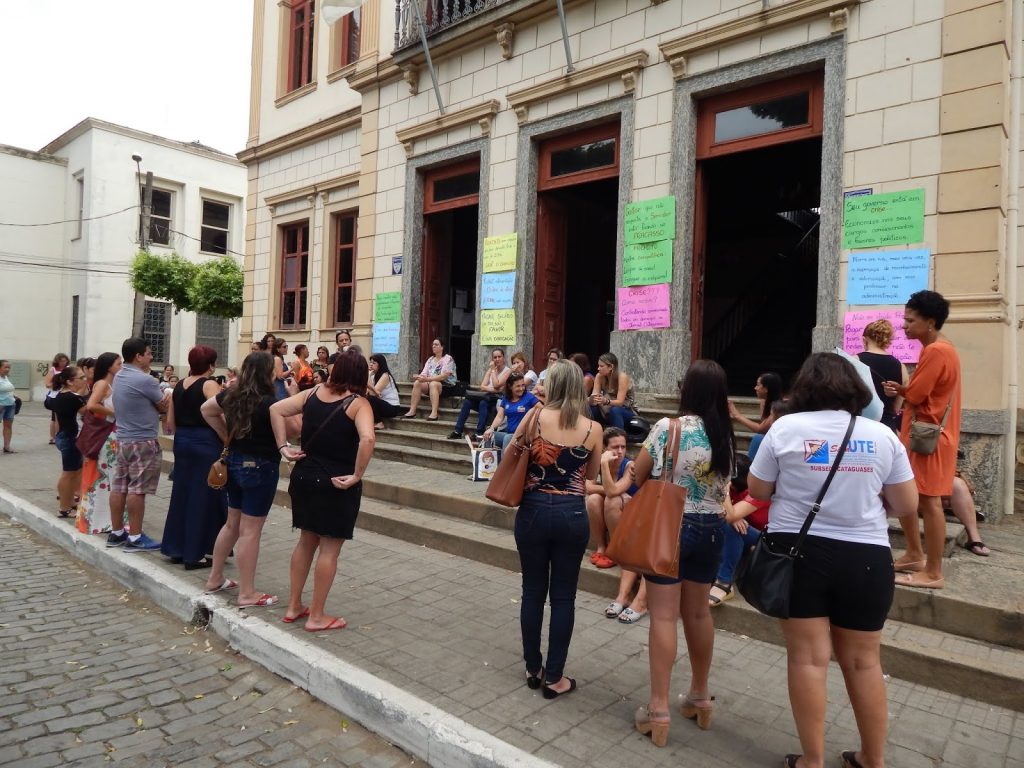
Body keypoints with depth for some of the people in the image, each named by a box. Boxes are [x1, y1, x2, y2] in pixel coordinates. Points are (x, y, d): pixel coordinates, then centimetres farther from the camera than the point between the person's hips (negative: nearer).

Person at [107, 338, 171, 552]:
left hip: (122, 438, 9)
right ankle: (135, 538, -1)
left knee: (119, 487, 12)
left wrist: (160, 398, -2)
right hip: (143, 442, -9)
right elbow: (165, 407, -6)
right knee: (137, 490, -5)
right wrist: (168, 395, 13)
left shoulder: (119, 377, 11)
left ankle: (116, 533, 21)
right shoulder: (145, 380, -17)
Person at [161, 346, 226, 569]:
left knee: (182, 492, 15)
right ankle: (195, 554, 5)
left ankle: (176, 548, 22)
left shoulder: (179, 386, 10)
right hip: (205, 443, -7)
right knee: (203, 497, 0)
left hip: (182, 442, 7)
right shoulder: (209, 385, -11)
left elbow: (170, 422, 13)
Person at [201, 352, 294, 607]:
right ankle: (247, 593, 6)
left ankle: (215, 579, 32)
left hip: (234, 462, 8)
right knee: (250, 530, -2)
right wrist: (294, 398, -13)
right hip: (261, 467, -8)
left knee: (233, 523, 21)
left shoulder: (231, 395, 3)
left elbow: (206, 410, 18)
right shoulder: (270, 403, -20)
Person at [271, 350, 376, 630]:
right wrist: (357, 476, -21)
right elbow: (367, 439, -30)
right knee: (329, 549, 6)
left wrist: (284, 446, 3)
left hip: (305, 476, 6)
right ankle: (317, 616, 16)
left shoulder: (314, 393, 4)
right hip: (336, 484, -6)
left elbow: (276, 409, 4)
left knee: (306, 541, 21)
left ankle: (293, 606, 30)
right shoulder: (358, 403, -13)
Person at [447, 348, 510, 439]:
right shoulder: (490, 369, 18)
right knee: (467, 401, -22)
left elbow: (496, 385, -13)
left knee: (483, 402, -36)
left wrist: (493, 370, -4)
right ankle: (457, 431, -23)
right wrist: (492, 390, -12)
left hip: (497, 399, -5)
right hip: (485, 397, 5)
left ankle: (479, 434, -35)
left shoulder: (508, 370, 1)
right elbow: (482, 386, 6)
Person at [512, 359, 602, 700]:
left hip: (534, 512, 0)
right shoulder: (592, 429, -4)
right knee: (563, 596, 10)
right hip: (572, 515, 0)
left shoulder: (535, 417, -7)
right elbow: (591, 475, 9)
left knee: (533, 591, 14)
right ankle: (553, 677, 19)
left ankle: (532, 668, 28)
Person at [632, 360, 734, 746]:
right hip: (710, 529, 5)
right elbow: (723, 487, 8)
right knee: (699, 613, 18)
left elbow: (637, 475, -5)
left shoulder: (667, 427, -14)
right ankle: (700, 696, 33)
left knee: (664, 616, 1)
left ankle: (659, 708, 6)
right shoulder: (725, 435, 0)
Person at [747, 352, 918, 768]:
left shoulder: (785, 428, -5)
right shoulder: (882, 435, 0)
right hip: (865, 558, 2)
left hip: (798, 552, -2)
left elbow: (757, 491, 2)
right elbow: (907, 506, 5)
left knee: (808, 658, 6)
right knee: (863, 661, 15)